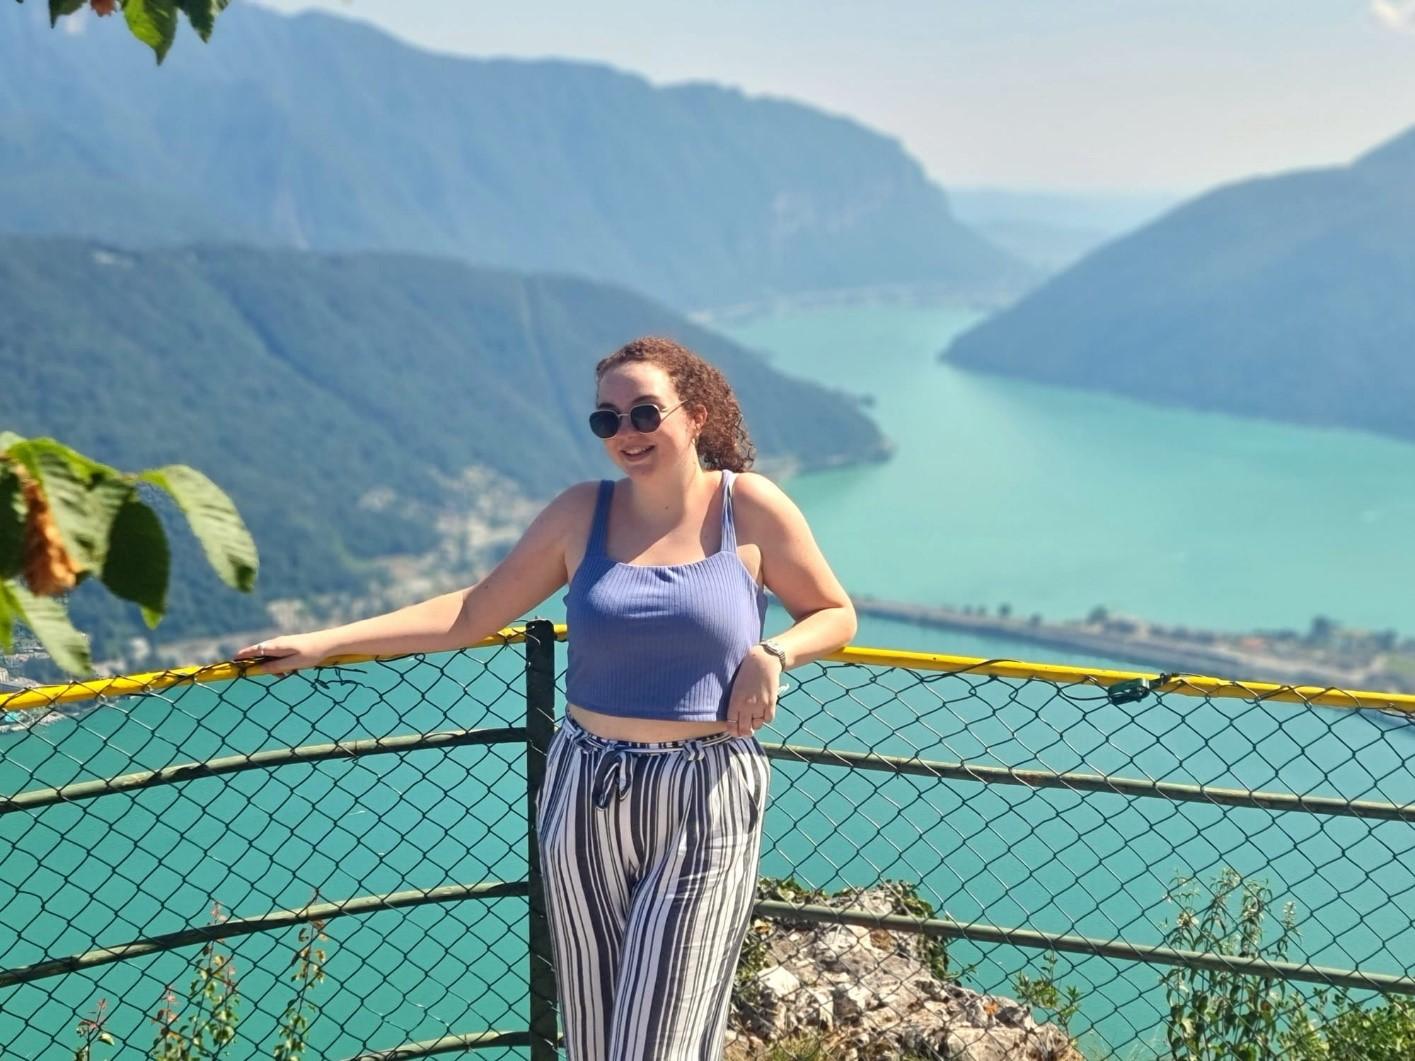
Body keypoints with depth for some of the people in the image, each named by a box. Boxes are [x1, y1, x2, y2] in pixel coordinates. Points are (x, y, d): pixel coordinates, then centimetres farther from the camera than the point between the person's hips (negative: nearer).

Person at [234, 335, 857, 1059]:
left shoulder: (751, 508, -3)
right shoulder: (582, 513, 3)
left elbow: (835, 616, 8)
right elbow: (471, 615, 4)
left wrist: (773, 653, -13)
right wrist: (322, 643, 0)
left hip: (703, 805, -3)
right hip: (584, 799, 3)